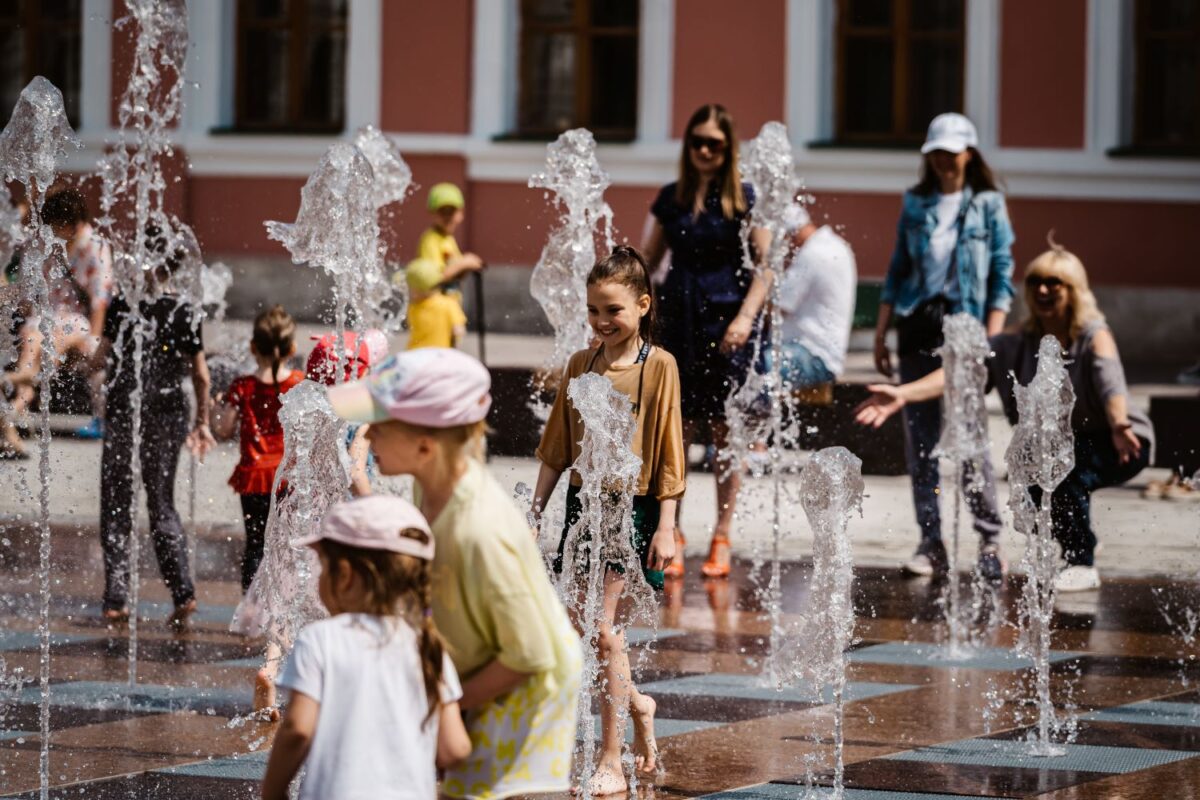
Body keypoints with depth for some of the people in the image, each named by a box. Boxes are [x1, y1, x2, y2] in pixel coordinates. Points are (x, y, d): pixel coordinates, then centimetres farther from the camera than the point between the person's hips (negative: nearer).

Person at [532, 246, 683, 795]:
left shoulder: (658, 366, -6)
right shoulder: (580, 365, 7)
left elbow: (668, 452, -6)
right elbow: (557, 446, 13)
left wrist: (665, 527, -8)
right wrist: (536, 508, 11)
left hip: (632, 507, -5)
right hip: (583, 502, 5)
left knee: (602, 631, -8)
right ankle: (637, 705, 37)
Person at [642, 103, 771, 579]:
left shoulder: (743, 200, 0)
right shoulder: (672, 199, 11)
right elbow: (647, 259, 17)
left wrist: (747, 316, -15)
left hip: (725, 324, -3)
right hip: (678, 324, 3)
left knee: (724, 432, 1)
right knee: (676, 432, 0)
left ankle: (721, 540, 9)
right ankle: (671, 538, 5)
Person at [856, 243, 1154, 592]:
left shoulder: (1094, 336, -15)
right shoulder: (1017, 345, -4)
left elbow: (1110, 383, -34)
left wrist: (1119, 425, -57)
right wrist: (903, 394, -34)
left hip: (1114, 446, -5)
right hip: (1059, 445, 5)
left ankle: (1082, 565, -17)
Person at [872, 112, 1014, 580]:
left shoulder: (988, 205, 2)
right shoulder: (916, 204, 12)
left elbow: (1002, 276, 0)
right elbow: (897, 270, 15)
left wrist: (991, 340, -9)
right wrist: (881, 333, 9)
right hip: (918, 326, 4)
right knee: (919, 440, 2)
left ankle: (990, 541, -2)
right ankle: (931, 543, 7)